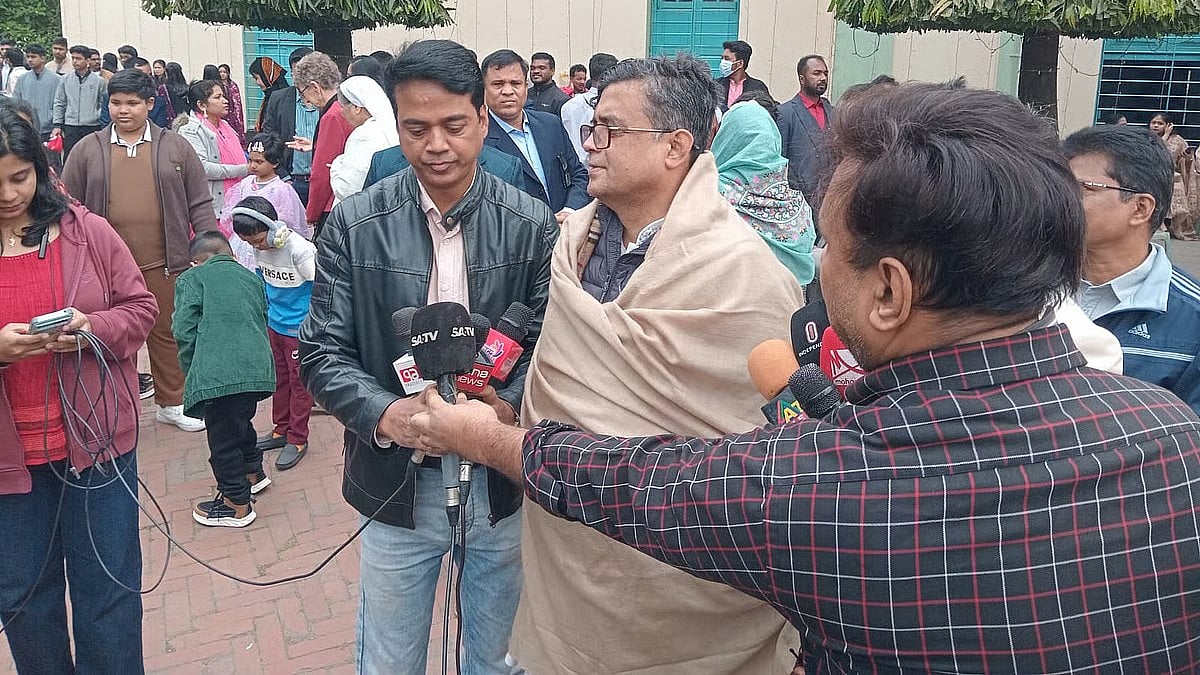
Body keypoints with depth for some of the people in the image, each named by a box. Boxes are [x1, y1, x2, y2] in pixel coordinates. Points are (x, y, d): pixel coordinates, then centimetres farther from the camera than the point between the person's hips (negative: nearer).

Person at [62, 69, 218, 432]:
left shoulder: (175, 146, 4)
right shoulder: (88, 149, 5)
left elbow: (200, 204, 5)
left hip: (162, 263, 0)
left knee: (167, 332, 11)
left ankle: (171, 402, 26)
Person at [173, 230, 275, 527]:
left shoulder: (191, 278, 7)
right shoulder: (251, 277, 22)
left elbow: (184, 331, -2)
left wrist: (191, 372, 9)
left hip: (217, 375, -6)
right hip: (258, 369, 6)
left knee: (222, 438, 9)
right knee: (241, 421, 30)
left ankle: (236, 505, 21)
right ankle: (253, 473, 48)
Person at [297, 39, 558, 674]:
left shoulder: (531, 225, -7)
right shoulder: (354, 225, -6)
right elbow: (322, 352, -5)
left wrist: (510, 405, -24)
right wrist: (385, 414, -23)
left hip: (502, 483, 0)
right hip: (398, 483, 0)